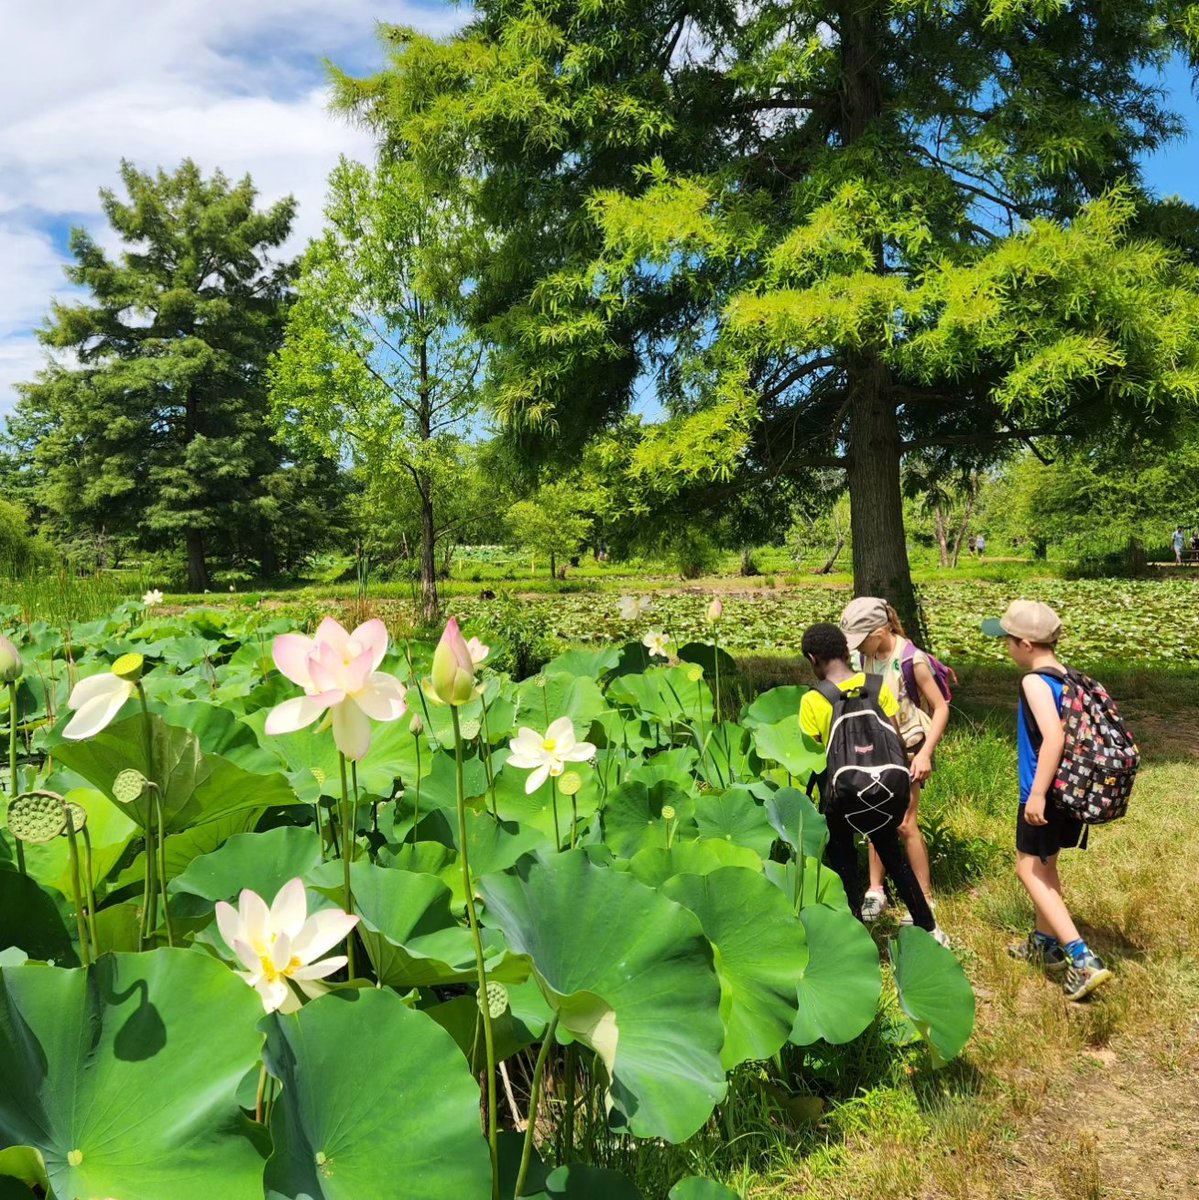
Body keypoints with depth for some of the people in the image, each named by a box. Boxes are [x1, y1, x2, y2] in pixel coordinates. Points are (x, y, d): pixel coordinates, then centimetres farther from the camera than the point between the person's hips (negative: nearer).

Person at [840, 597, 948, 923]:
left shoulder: (911, 660, -20)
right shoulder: (867, 657, -3)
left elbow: (941, 708, -14)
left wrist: (925, 753, -20)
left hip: (907, 749, -5)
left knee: (904, 824, -4)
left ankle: (925, 899, 11)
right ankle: (876, 890, 22)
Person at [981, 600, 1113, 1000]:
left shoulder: (1034, 681, -19)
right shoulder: (1068, 678, 6)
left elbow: (1053, 736, -30)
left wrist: (1037, 793, -27)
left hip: (1046, 794, -9)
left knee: (1029, 869, 1)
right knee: (1045, 866, 23)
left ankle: (1083, 959, -6)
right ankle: (1045, 942, 37)